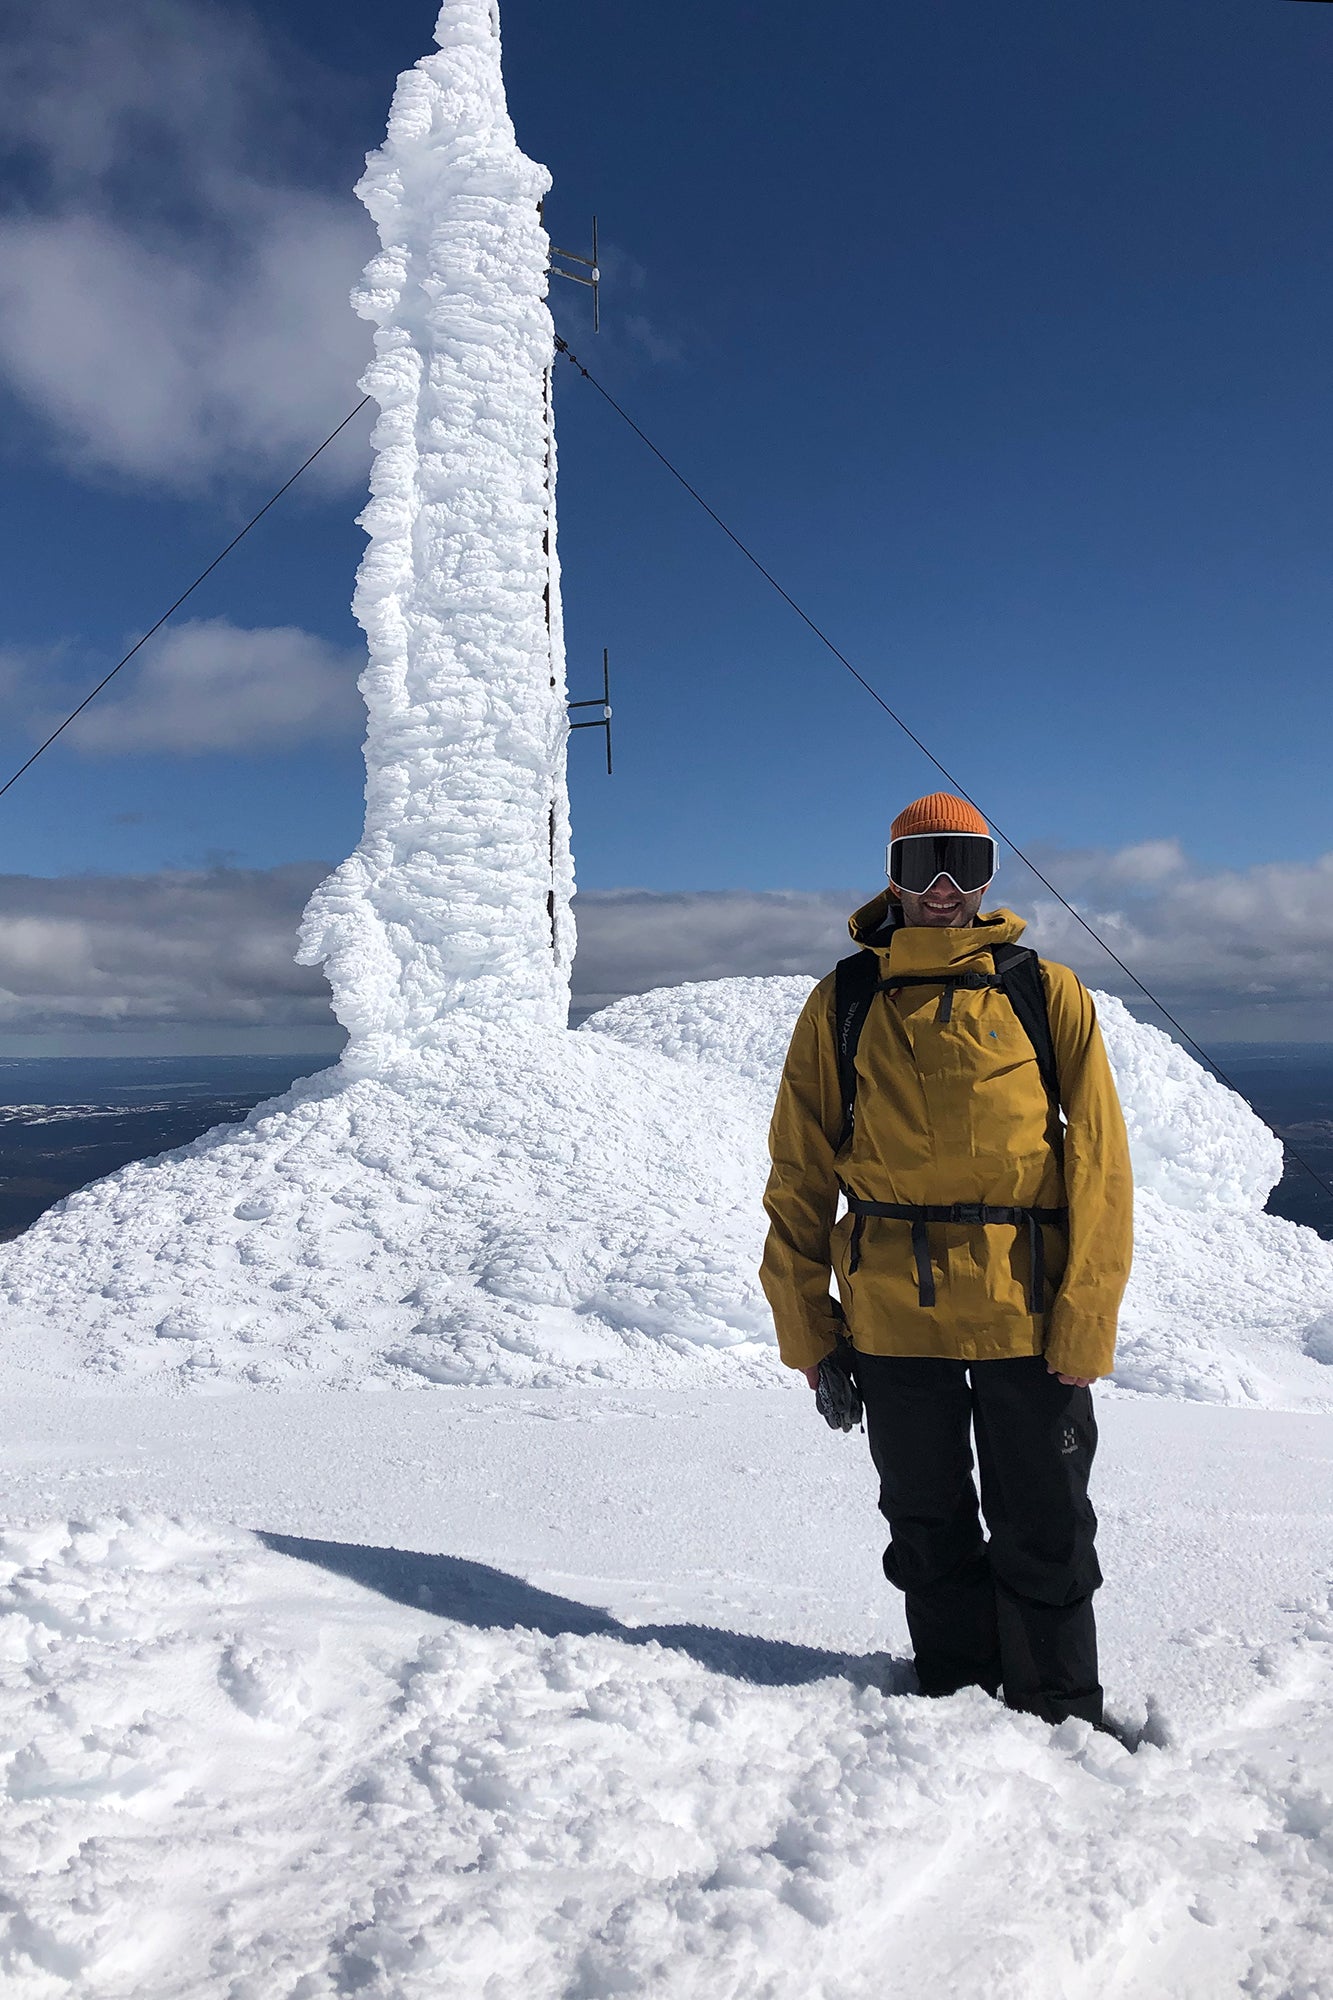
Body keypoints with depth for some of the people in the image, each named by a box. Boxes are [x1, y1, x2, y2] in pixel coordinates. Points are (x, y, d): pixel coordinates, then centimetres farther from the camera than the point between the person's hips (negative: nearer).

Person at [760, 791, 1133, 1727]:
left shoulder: (1049, 994, 3)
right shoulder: (842, 1003, 4)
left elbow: (1099, 1163, 0)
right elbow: (800, 1176, 5)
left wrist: (1086, 1323, -6)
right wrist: (808, 1327, 2)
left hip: (1029, 1313, -1)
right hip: (894, 1316, 1)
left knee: (1045, 1537, 10)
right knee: (927, 1531, 15)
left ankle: (1061, 1716, 30)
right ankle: (955, 1695, 35)